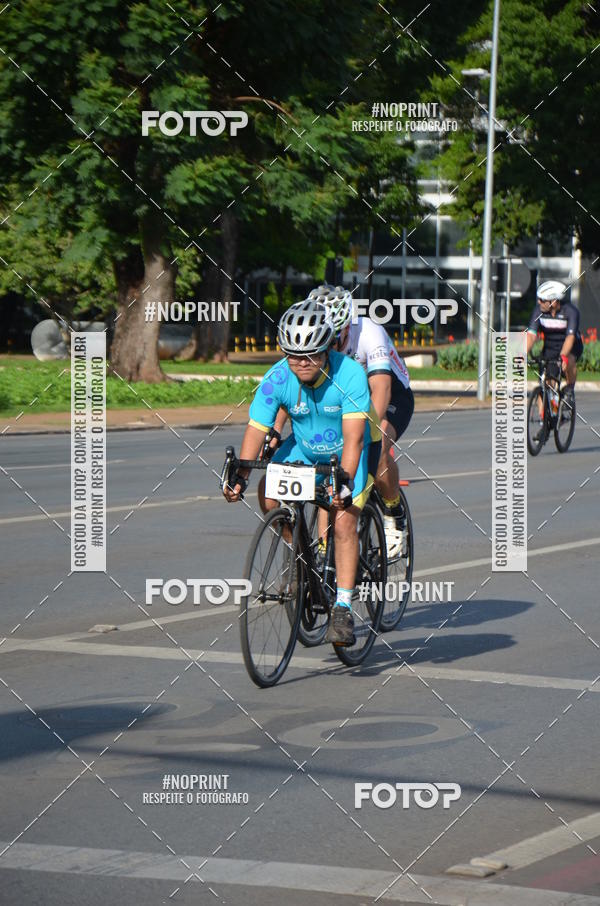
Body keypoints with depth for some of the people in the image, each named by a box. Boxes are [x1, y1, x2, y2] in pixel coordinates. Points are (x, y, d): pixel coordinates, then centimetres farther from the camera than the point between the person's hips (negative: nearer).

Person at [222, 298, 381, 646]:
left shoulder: (349, 374, -31)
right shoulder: (278, 378, -22)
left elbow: (354, 436, -37)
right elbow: (256, 429, -21)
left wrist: (345, 482, -48)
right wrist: (239, 476, -34)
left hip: (351, 452, -4)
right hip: (305, 447, 4)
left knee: (344, 520, -21)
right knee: (269, 495, -20)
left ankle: (343, 609, -15)